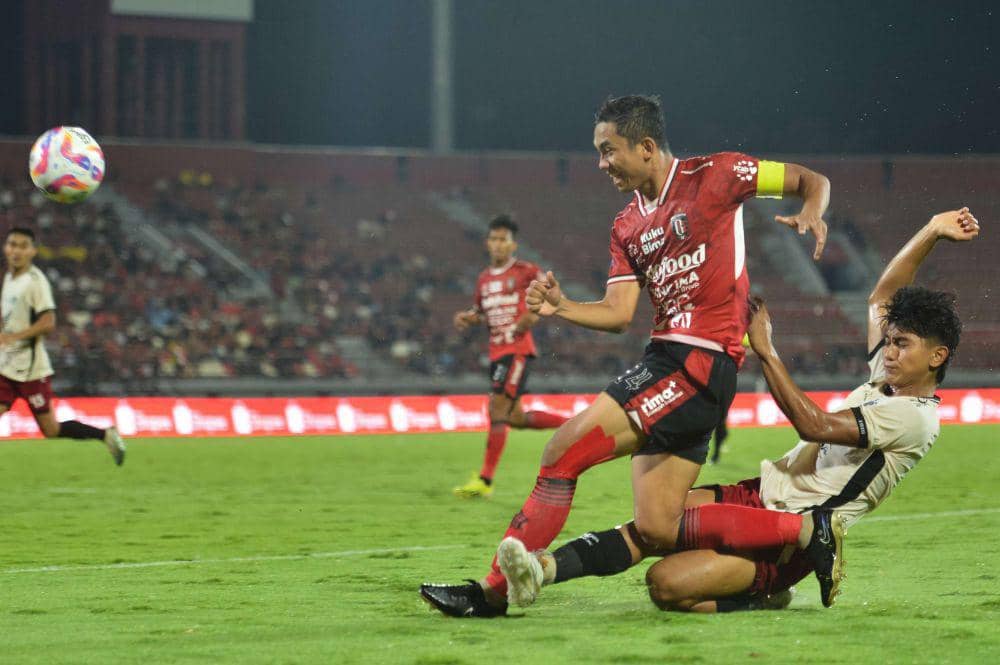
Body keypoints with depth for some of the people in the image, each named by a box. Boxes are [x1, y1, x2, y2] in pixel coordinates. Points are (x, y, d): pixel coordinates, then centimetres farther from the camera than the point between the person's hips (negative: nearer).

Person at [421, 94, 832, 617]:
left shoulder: (715, 176, 0)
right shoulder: (627, 227, 20)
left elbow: (812, 180, 8)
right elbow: (618, 313, 12)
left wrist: (812, 214, -14)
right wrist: (560, 307, -5)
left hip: (702, 360, -9)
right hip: (667, 355, 9)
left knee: (566, 447, -15)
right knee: (657, 531, -1)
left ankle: (494, 590, -11)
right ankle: (802, 528, 7)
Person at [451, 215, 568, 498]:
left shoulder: (526, 272, -5)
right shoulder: (484, 279, 14)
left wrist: (535, 313, -16)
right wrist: (466, 317, 4)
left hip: (518, 349, -8)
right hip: (496, 351, 8)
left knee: (498, 409, -14)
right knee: (515, 418, 10)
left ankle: (485, 480, -13)